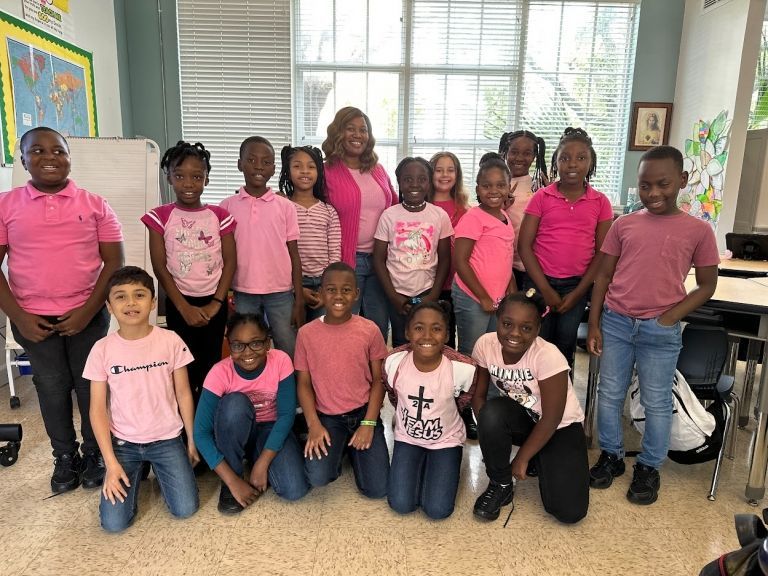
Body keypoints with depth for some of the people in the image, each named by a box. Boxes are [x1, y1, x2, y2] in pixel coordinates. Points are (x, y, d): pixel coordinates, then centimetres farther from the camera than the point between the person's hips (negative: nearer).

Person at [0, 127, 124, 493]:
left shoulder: (94, 205, -1)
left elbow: (114, 262, -3)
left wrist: (87, 311, -11)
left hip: (87, 316, -1)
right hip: (33, 320, 1)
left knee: (90, 385, 9)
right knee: (52, 388, 12)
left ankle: (94, 453, 28)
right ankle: (65, 457, 30)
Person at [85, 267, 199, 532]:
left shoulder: (171, 341, -11)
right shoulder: (102, 349, -10)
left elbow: (183, 394, -2)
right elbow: (98, 409, -6)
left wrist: (192, 440, 3)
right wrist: (111, 463, -10)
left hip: (167, 439, 0)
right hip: (123, 442, 0)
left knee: (185, 509, -9)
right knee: (114, 523, -8)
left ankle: (158, 469, 21)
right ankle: (136, 472, 21)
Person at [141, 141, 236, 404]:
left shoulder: (219, 216, 0)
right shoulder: (160, 217, -3)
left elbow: (230, 262, -1)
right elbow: (160, 267, -6)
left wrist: (216, 303, -10)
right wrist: (184, 307, -11)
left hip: (213, 303, 1)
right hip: (179, 303, -1)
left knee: (210, 366, 8)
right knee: (184, 367, 3)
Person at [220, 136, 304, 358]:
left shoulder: (286, 206, 0)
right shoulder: (227, 206, 3)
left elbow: (294, 254, 2)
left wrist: (299, 300, -1)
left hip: (281, 292, -1)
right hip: (242, 293, 1)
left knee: (290, 353, 5)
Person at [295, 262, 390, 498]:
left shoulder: (369, 330, -7)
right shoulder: (307, 333, -6)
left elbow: (378, 381, -2)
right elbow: (304, 384, -1)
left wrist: (368, 423, -10)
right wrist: (314, 425, -12)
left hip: (363, 413, 0)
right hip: (327, 417, 0)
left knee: (377, 489, -8)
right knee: (318, 477, -23)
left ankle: (353, 447, 20)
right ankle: (338, 448, 10)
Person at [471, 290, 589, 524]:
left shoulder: (548, 356, -30)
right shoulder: (485, 345, -20)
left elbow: (551, 419, -22)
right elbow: (478, 395, -8)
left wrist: (522, 458, -14)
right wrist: (493, 440, -18)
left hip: (560, 427, -2)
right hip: (521, 418, 3)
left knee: (569, 511, -17)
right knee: (492, 412, -33)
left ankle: (537, 463, 15)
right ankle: (501, 485, -7)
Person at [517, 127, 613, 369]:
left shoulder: (600, 202, 1)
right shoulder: (541, 197, -3)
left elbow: (602, 253, 2)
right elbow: (524, 245, -6)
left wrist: (578, 292, -4)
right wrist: (546, 289, -9)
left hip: (577, 285, 1)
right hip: (540, 281, -1)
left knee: (565, 344, 11)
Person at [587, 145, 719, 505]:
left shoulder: (698, 230, -2)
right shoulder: (623, 225, 3)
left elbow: (707, 286, 4)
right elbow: (603, 276, 6)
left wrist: (672, 316, -10)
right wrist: (594, 324, 1)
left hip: (661, 331, -2)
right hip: (615, 323, 2)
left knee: (657, 402, 10)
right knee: (609, 394, 12)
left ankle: (649, 468, 28)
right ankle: (610, 456, 30)